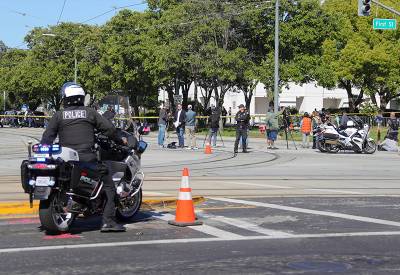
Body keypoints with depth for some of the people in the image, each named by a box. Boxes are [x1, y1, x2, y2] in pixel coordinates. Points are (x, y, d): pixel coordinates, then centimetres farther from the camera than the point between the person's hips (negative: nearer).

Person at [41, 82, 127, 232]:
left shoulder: (58, 116, 7)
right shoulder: (90, 113, 5)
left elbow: (47, 137, 3)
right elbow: (109, 128, 3)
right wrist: (120, 141, 18)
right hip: (87, 158, -2)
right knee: (108, 186, 4)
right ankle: (108, 221, -7)